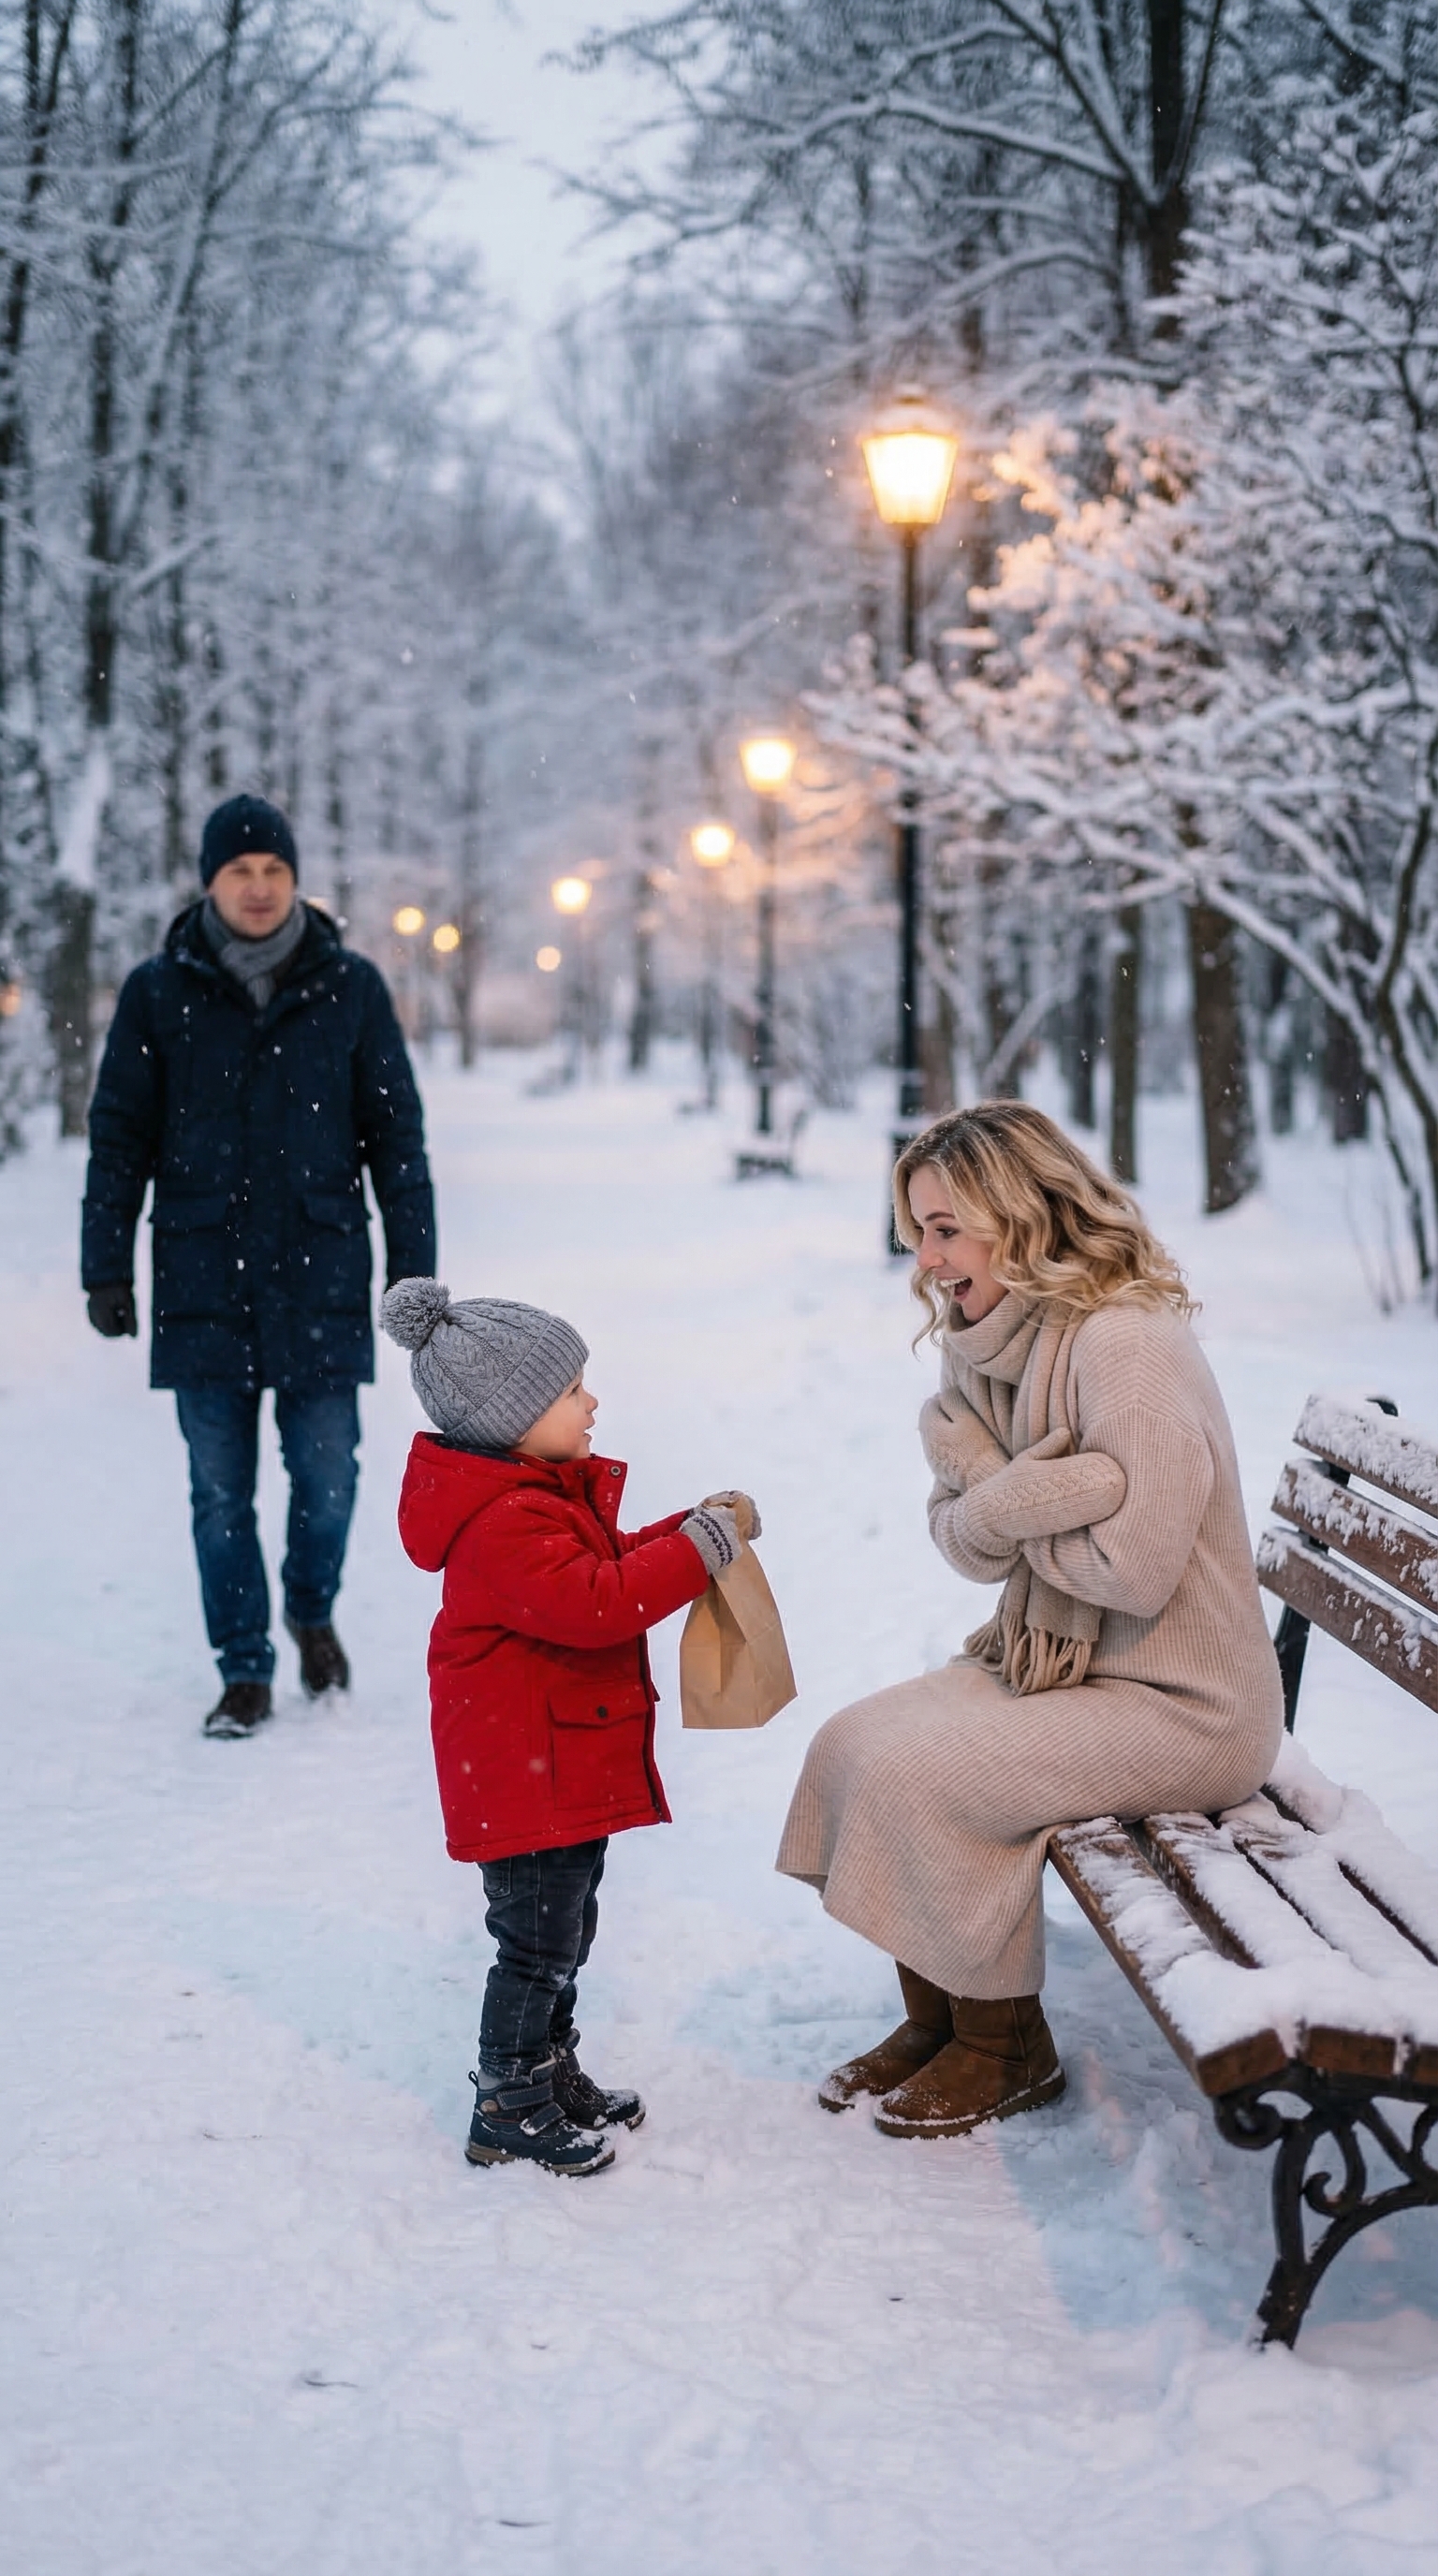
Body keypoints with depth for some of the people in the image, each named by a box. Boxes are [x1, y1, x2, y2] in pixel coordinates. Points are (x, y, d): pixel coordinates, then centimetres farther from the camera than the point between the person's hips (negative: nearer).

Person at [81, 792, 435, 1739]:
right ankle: (245, 1669, 17)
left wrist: (415, 1265, 2)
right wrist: (107, 1265, 0)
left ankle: (313, 1614, 30)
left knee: (327, 1474, 2)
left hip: (321, 1277, 0)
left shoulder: (350, 987, 3)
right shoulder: (159, 992, 2)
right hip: (203, 1283, 0)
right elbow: (120, 1136, 5)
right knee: (221, 1491, 4)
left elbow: (396, 1135, 6)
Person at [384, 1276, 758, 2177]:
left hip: (567, 1764, 11)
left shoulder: (548, 1494, 11)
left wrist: (692, 1528, 8)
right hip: (524, 1777, -11)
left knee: (565, 1931, 21)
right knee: (538, 1942, -2)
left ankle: (555, 2076, 34)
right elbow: (593, 1602, -34)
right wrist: (705, 1544, -29)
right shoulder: (507, 1522, -25)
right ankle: (509, 2111, 10)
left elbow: (607, 1564, 23)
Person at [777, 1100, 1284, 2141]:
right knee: (852, 1741, -2)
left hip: (1182, 1704, -9)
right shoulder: (995, 1343, 5)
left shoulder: (1123, 1341, -24)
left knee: (919, 1770, -19)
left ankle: (1005, 2051, 3)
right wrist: (1030, 1498, -19)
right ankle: (934, 2021, 14)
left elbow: (1134, 1565, -26)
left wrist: (1006, 1510, -10)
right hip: (1057, 1661, 9)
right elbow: (968, 1541, 3)